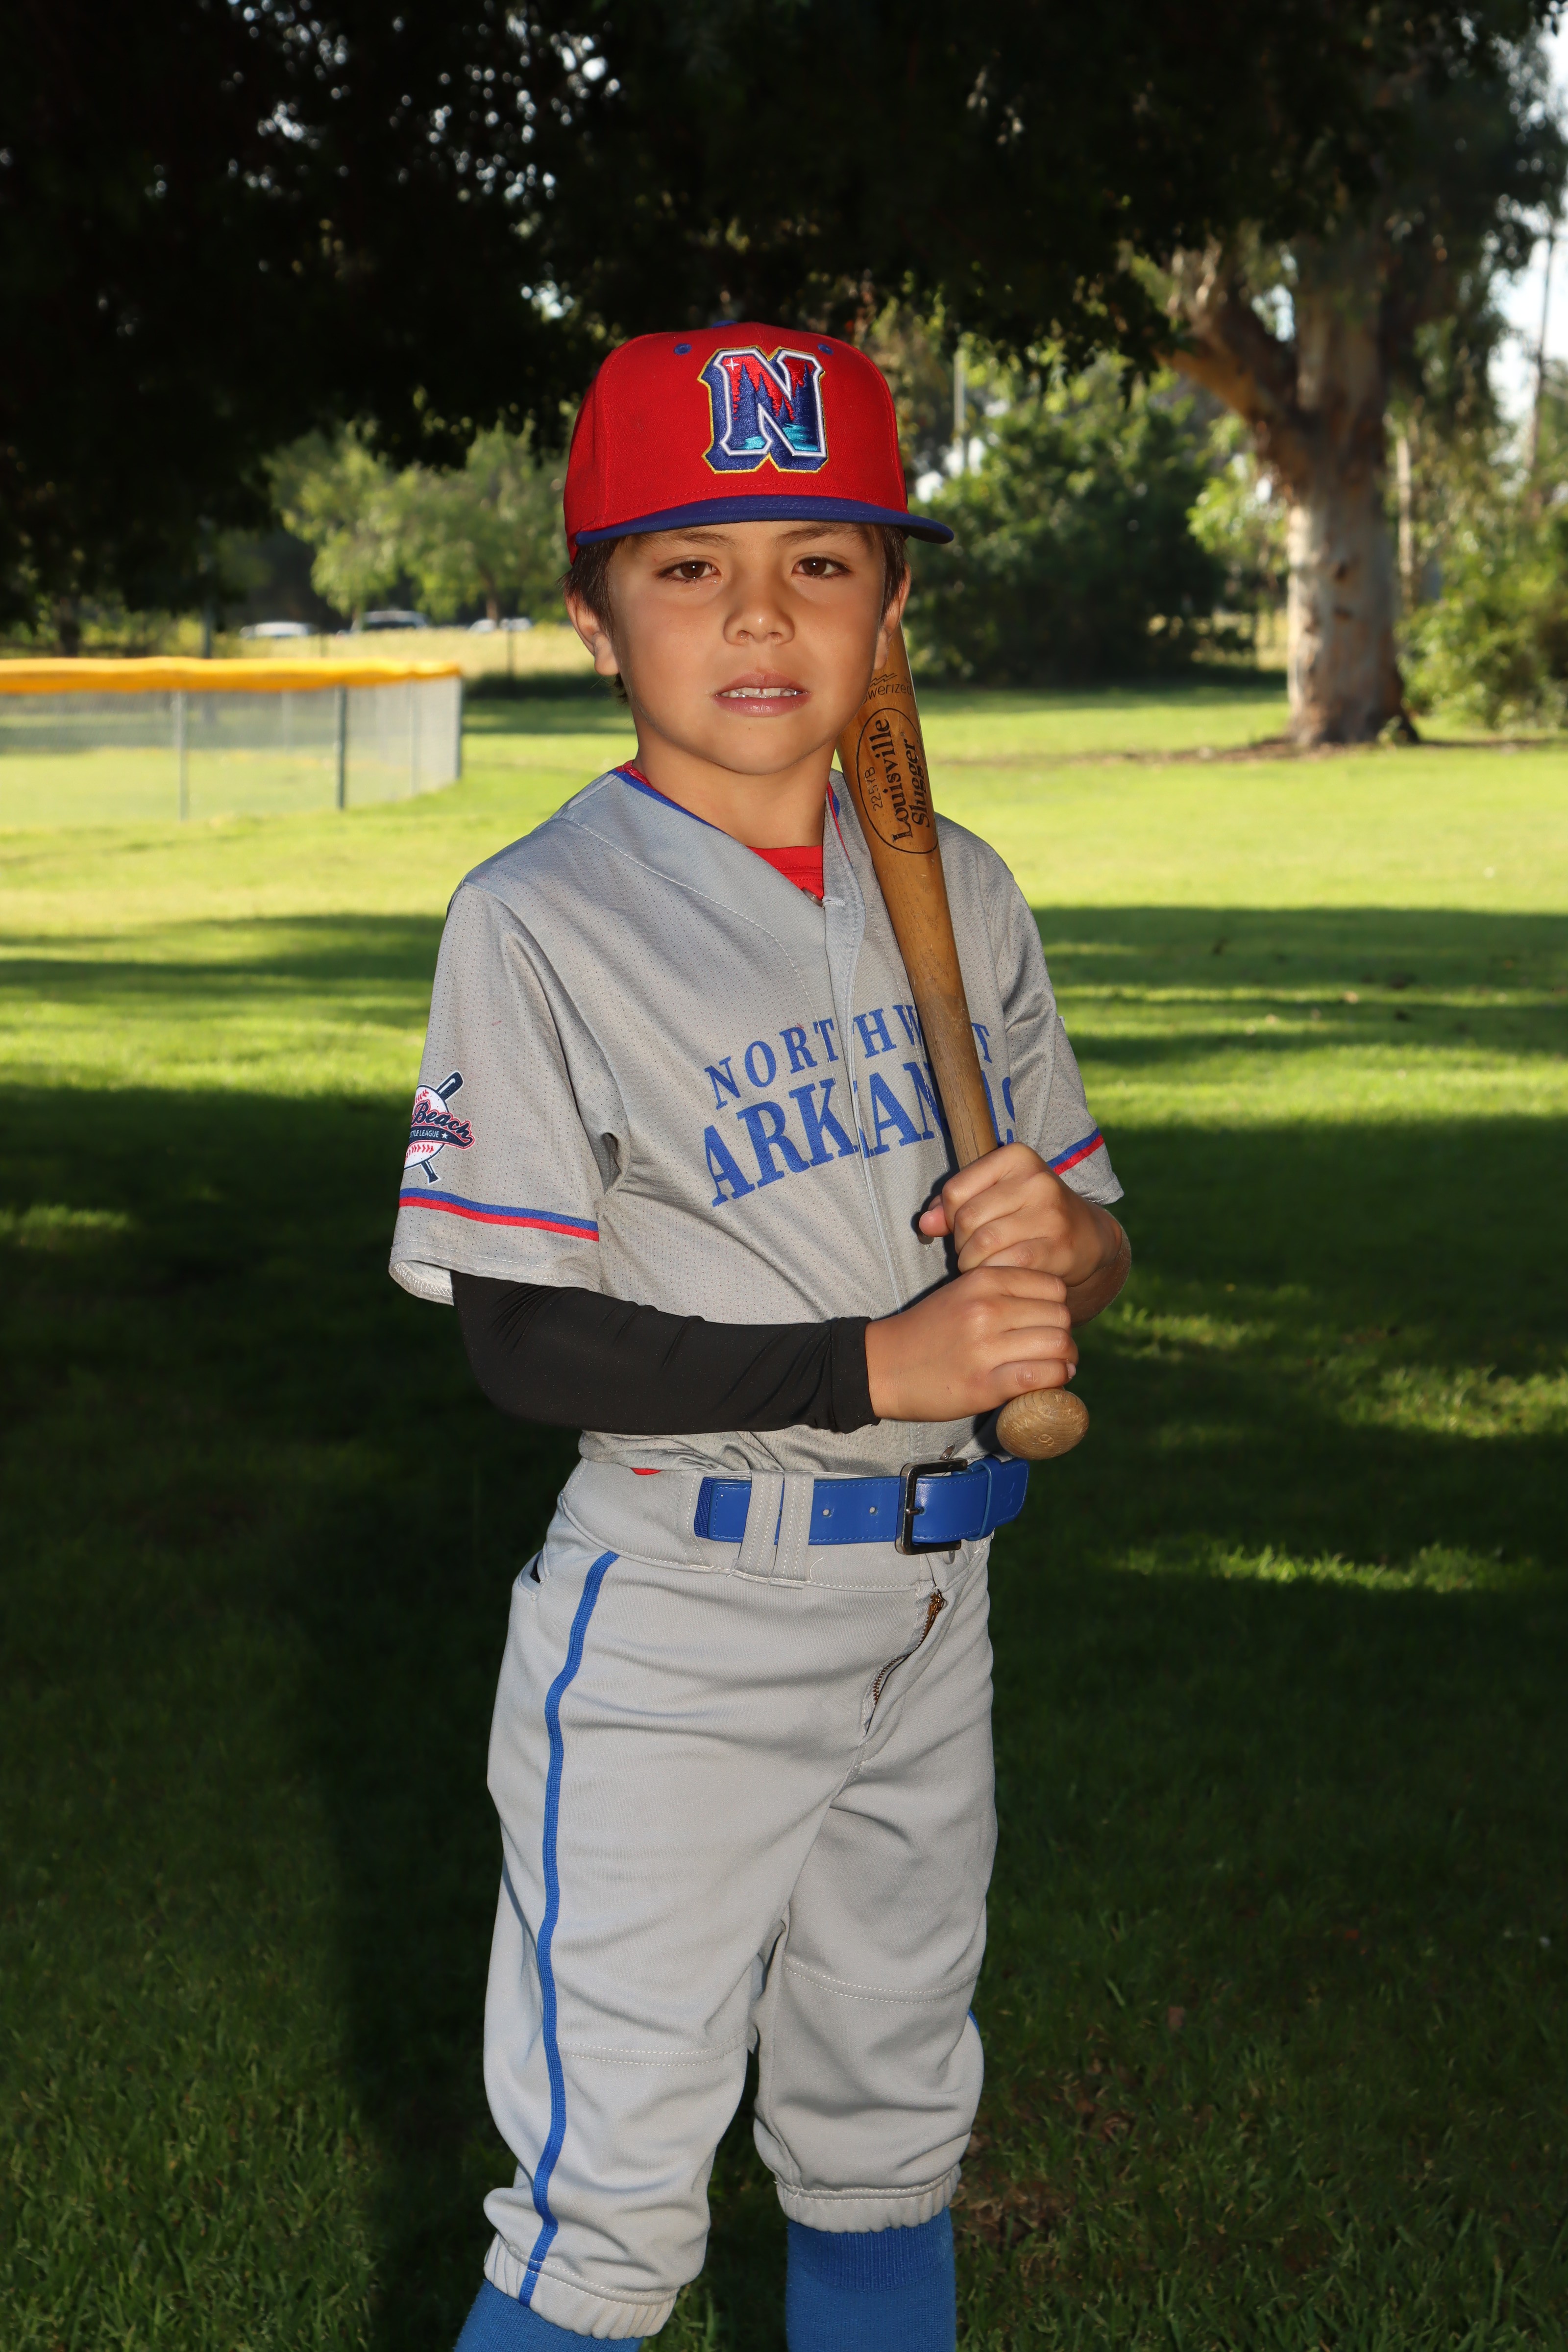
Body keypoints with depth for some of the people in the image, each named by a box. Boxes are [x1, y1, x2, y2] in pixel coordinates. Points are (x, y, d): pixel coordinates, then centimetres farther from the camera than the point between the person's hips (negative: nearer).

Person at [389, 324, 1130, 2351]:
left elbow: (1092, 1235, 12)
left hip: (930, 1603, 6)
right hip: (676, 1628, -5)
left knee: (887, 2143, 19)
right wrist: (882, 1364, -22)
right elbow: (520, 1339, -15)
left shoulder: (959, 889, 6)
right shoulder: (541, 922, -11)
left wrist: (1057, 1246, -13)